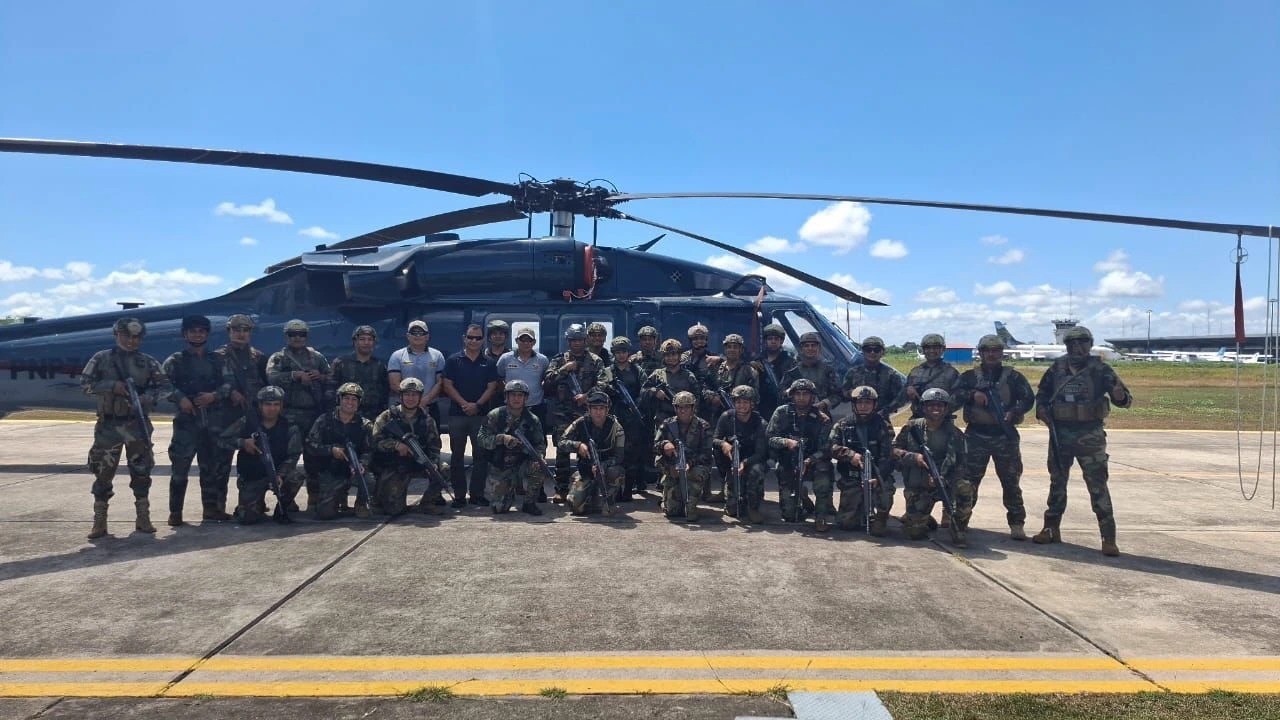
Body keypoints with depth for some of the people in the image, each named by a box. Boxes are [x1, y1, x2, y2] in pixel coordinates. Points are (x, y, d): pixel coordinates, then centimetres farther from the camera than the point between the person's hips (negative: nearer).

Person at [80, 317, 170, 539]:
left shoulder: (148, 362, 5)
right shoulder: (102, 359, 3)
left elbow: (164, 386, 4)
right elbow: (85, 383, -1)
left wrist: (146, 398, -13)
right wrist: (112, 385, -15)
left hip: (138, 424, 1)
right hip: (108, 424, -1)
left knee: (141, 472, 4)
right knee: (103, 473, 1)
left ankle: (143, 518, 13)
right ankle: (99, 522, 9)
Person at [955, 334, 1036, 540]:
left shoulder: (1013, 376, 7)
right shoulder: (969, 376, 8)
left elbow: (1028, 398, 0)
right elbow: (955, 395, -2)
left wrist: (1014, 413, -17)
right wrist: (973, 394, -19)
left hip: (1005, 435, 0)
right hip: (976, 435, 0)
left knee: (1011, 481, 4)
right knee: (969, 480, 2)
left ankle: (1016, 523, 11)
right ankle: (960, 520, 10)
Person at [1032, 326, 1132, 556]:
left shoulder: (1100, 369, -5)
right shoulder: (1057, 368, 3)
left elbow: (1125, 399, -9)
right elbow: (1042, 393, 18)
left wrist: (1120, 396, -32)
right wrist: (1041, 408, -1)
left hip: (1090, 436, -3)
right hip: (1059, 433, 4)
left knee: (1098, 485, -5)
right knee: (1057, 482, 14)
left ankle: (1108, 538, 0)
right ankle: (1051, 529, 25)